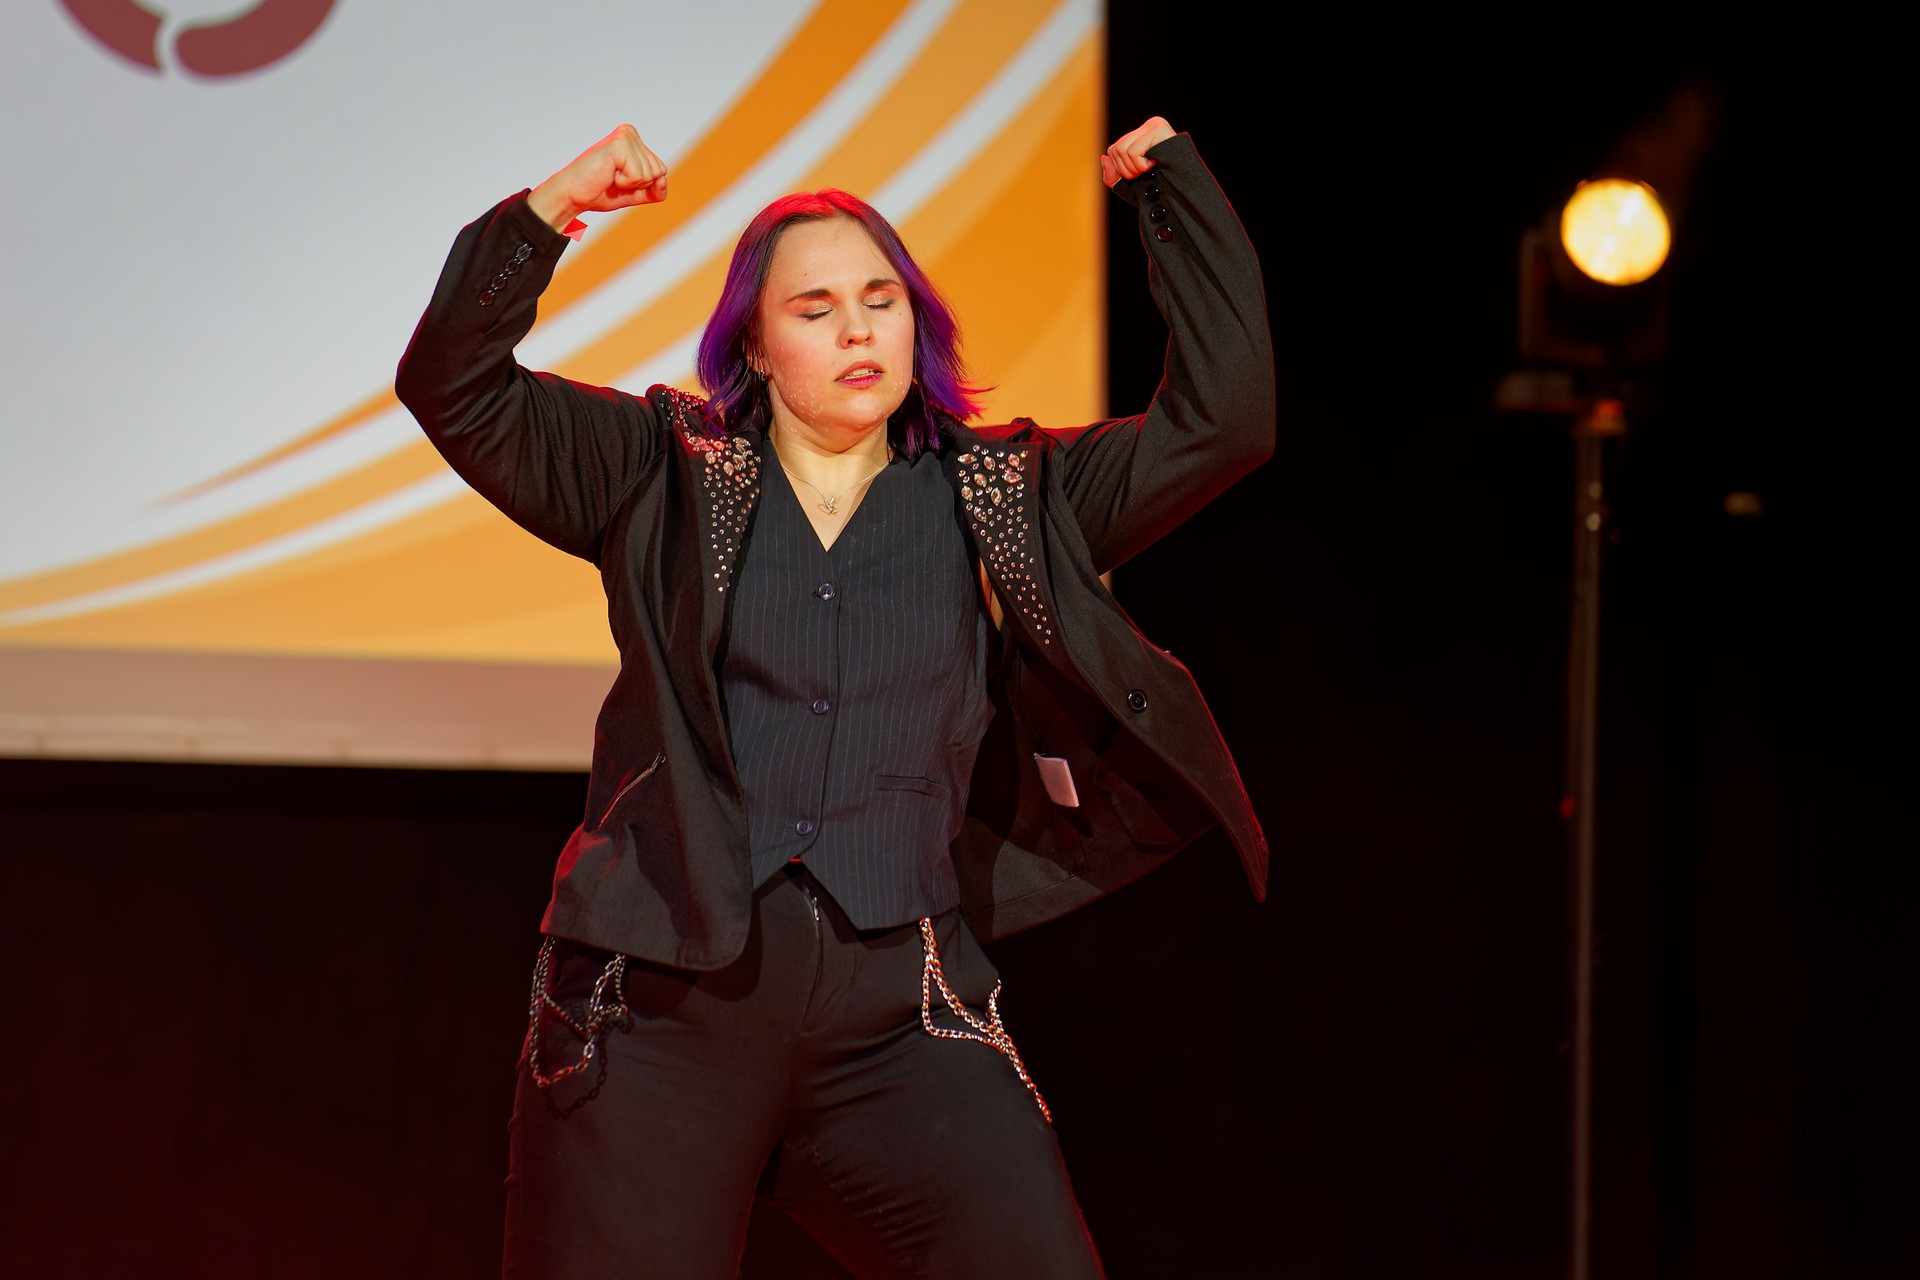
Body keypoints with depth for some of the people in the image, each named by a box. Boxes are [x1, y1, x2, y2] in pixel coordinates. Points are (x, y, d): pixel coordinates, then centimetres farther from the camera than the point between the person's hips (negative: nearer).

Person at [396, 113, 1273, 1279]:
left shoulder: (1003, 497, 13)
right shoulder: (662, 475, 10)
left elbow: (1224, 419, 9)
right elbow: (456, 389, 1)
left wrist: (1173, 186, 8)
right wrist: (548, 213, -11)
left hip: (898, 1017, 1)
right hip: (663, 1002, -1)